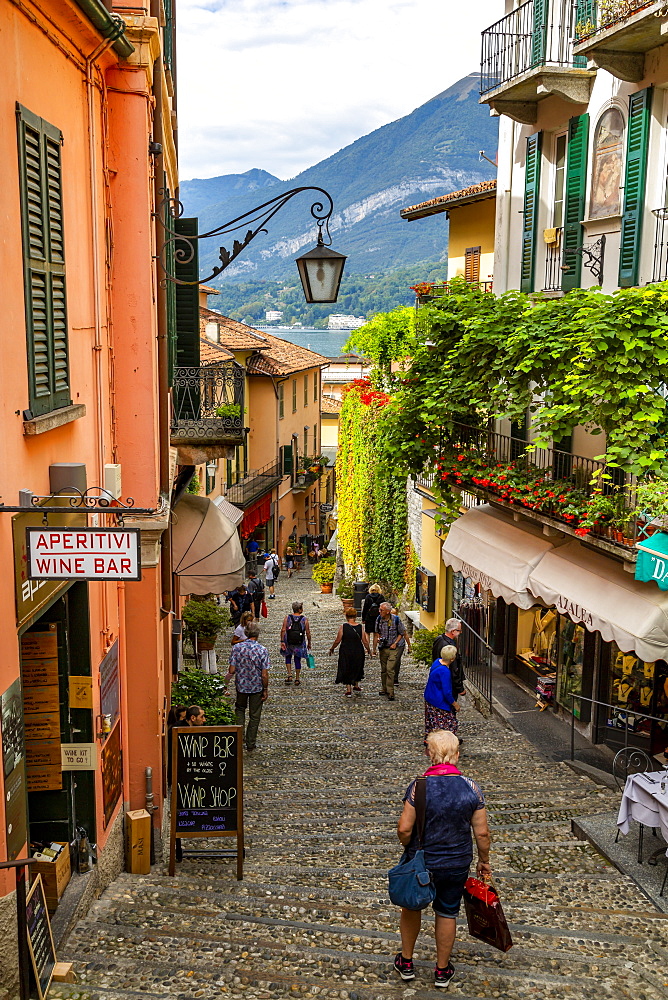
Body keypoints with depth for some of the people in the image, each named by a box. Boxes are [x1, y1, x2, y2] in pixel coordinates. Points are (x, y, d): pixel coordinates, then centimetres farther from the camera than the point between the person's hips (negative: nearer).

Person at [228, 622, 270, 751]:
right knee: (254, 715, 14)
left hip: (241, 686, 1)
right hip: (257, 687, -1)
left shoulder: (237, 648, -13)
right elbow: (264, 674, -15)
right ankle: (250, 743, 22)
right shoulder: (262, 650, -17)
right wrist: (266, 690, -3)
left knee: (240, 709, 27)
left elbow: (232, 670, -12)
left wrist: (230, 675, 11)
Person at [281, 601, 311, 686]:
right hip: (300, 644, -1)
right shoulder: (305, 619, -7)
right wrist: (309, 644, 7)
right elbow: (308, 633, -5)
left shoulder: (287, 617, -5)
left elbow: (283, 630, -12)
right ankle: (297, 679, 18)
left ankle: (289, 675, 9)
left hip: (288, 642, 1)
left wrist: (282, 641, -9)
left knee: (288, 657, 21)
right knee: (297, 660, 11)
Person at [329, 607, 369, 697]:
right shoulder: (360, 627, -10)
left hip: (346, 652, -2)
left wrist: (332, 649, 6)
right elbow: (365, 641, -5)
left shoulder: (343, 626, -14)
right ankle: (356, 686, 37)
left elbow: (337, 640, -10)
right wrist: (368, 650, 12)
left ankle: (348, 690, 13)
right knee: (357, 668, 24)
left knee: (346, 669, 13)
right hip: (358, 652, 2)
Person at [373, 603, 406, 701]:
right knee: (383, 670, 12)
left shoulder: (396, 619, -11)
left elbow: (402, 633, 1)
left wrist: (395, 643, -9)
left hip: (392, 649, -4)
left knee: (390, 669, -12)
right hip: (382, 648, 4)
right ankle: (384, 688, 27)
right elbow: (376, 634, 7)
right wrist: (374, 649, 0)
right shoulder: (379, 619, -1)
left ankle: (390, 692, -8)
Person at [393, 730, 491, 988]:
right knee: (447, 913, 20)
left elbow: (404, 829, -19)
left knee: (412, 907, 23)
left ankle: (406, 963, 38)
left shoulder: (419, 785, -21)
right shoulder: (471, 787, -14)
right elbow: (482, 833, -8)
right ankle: (442, 970, 35)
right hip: (457, 864, 1)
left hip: (421, 862, -1)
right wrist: (484, 861, 9)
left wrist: (409, 847, 2)